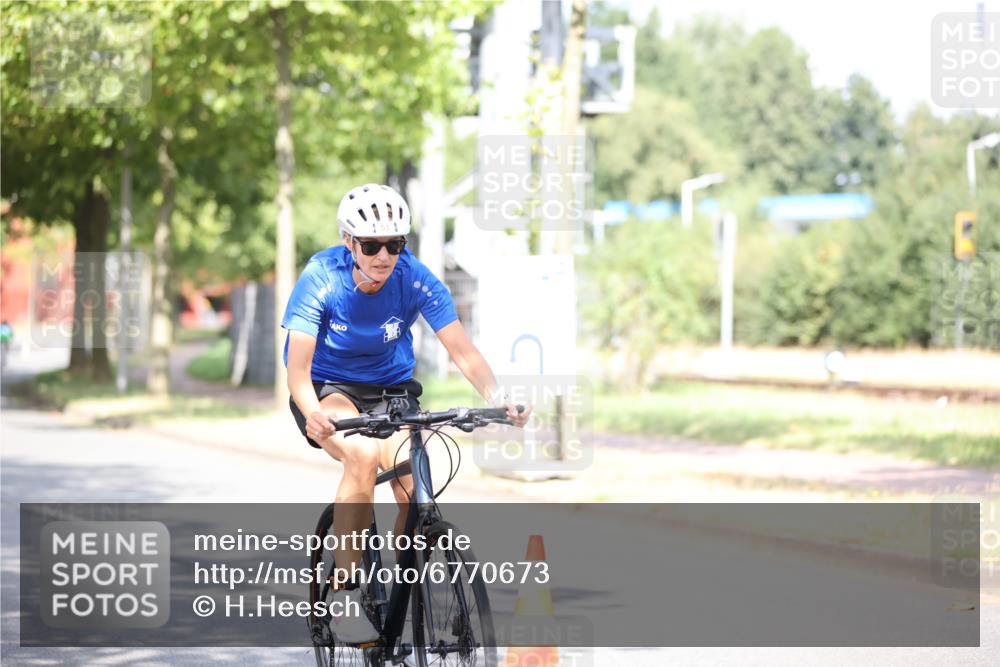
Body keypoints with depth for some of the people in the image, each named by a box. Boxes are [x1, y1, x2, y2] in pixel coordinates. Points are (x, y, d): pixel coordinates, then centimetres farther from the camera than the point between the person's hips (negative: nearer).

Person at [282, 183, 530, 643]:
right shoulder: (321, 278, -22)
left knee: (414, 488, -22)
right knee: (362, 454, -34)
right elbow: (298, 365, -29)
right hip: (328, 389, -2)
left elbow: (463, 351, -22)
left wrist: (498, 398, -40)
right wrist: (311, 413, -50)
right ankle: (343, 593, -27)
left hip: (391, 390, 2)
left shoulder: (416, 280, -18)